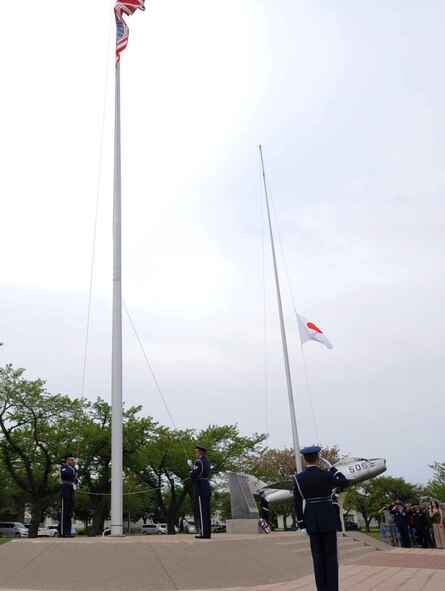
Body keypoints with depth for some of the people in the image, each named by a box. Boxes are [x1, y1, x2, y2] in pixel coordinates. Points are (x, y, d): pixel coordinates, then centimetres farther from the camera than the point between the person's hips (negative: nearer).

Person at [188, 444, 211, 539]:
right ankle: (207, 533, 12)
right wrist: (192, 466, 19)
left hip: (200, 490, -9)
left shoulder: (198, 462, -12)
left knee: (202, 512, -7)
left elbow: (193, 476, -18)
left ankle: (204, 533, -8)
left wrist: (190, 472, 4)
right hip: (207, 488, 9)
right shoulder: (206, 461, 16)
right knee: (206, 512, 10)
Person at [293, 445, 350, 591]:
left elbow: (297, 503, -4)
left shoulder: (298, 478, -5)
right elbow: (345, 482, 5)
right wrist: (330, 467, 4)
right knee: (331, 555, 5)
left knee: (318, 555, 10)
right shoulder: (326, 474, -11)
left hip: (311, 519, 2)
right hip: (328, 517, -2)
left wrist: (301, 524, 2)